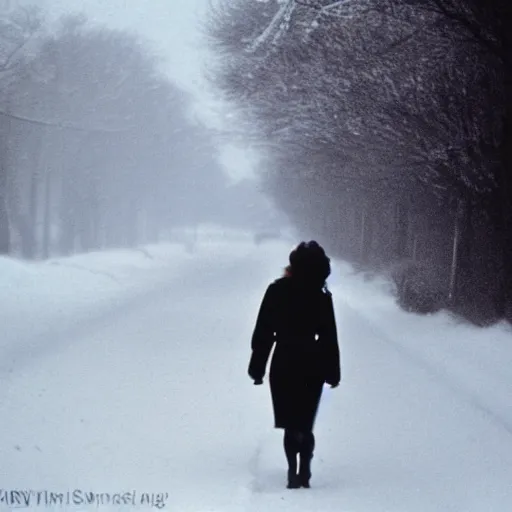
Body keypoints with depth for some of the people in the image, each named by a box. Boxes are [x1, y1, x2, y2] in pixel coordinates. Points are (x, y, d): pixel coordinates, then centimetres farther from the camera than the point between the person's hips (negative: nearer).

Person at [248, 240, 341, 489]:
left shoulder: (276, 291, -6)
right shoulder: (322, 297, -5)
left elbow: (263, 332, -5)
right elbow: (329, 339, -1)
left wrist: (257, 366, 1)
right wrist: (332, 372, 6)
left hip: (283, 366, -1)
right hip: (312, 368, 1)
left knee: (291, 424, 5)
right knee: (305, 423, 13)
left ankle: (295, 472, -9)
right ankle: (303, 473, 5)